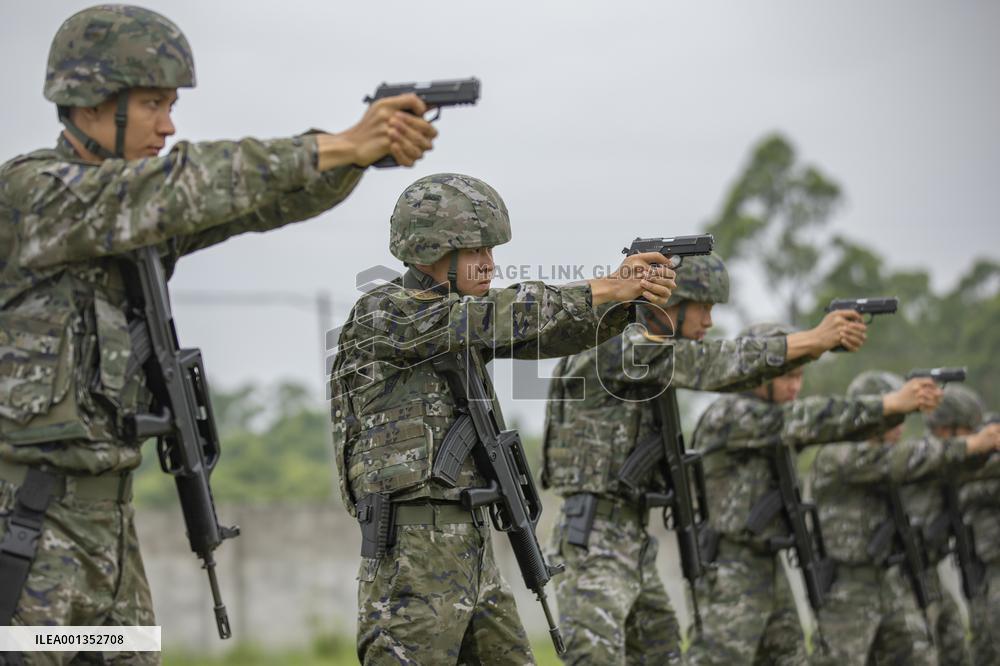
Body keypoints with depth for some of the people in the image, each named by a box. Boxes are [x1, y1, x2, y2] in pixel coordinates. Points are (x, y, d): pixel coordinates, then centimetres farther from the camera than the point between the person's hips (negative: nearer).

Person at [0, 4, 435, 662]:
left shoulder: (143, 210, 11)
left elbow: (268, 200, 1)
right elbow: (186, 188, -25)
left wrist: (361, 150, -19)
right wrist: (342, 144, -26)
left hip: (103, 522, 9)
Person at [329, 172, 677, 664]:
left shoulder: (459, 323, 14)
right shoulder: (380, 316, -11)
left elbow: (548, 334, 6)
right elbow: (499, 317, -20)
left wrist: (626, 292, -12)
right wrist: (607, 290, -19)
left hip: (472, 547, 9)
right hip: (412, 552, -9)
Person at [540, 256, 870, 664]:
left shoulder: (656, 358, 15)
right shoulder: (615, 346, -14)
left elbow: (736, 373, 9)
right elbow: (715, 365, -21)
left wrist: (818, 343, -5)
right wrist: (812, 339, -22)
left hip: (633, 541, 10)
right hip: (594, 541, -10)